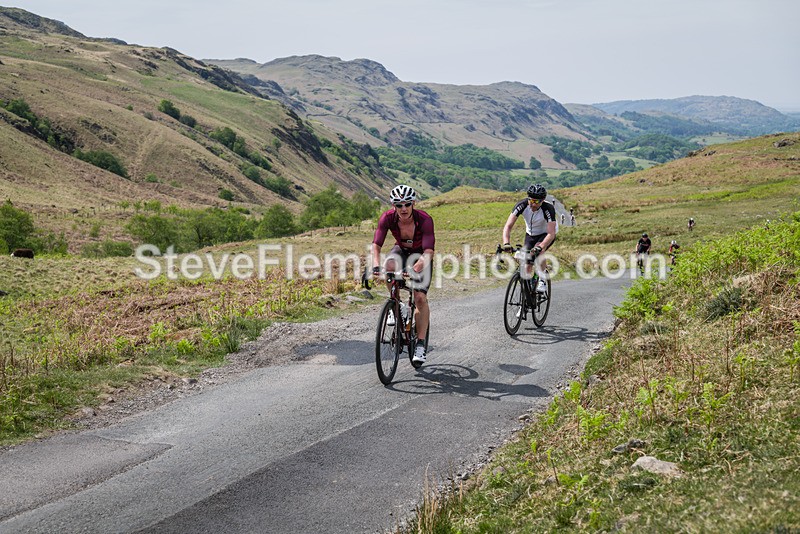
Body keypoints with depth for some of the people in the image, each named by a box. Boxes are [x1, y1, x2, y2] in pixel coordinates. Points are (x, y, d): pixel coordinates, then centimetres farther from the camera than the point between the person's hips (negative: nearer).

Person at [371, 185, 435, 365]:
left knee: (420, 298, -17)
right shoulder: (387, 218, -25)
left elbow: (428, 250, -38)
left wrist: (419, 266, -58)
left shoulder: (424, 220, -31)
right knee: (389, 266, -34)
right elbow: (376, 244, -31)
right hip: (401, 250, 2)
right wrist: (376, 265, -50)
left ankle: (420, 344, -5)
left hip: (420, 255, -2)